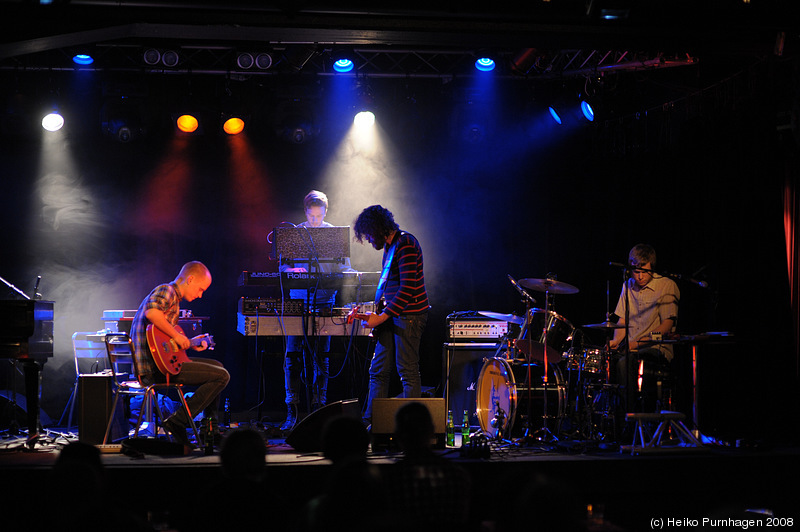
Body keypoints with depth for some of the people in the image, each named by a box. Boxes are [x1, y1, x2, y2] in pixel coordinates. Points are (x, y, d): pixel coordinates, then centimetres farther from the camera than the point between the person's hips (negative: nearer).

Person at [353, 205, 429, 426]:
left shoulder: (405, 244, -14)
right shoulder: (389, 246, 17)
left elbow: (408, 288, -21)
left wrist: (382, 317, -19)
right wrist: (376, 314, 16)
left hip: (408, 315, -10)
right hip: (391, 315, 10)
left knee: (408, 372, -6)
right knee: (378, 371, 9)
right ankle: (370, 422, 13)